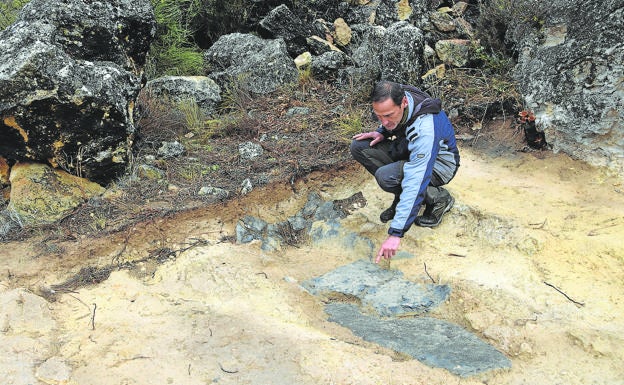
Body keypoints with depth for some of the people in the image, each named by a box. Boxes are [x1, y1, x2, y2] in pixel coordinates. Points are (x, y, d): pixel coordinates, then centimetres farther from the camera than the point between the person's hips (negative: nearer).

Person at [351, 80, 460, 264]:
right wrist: (382, 132, -13)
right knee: (359, 147, -13)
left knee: (386, 176, -33)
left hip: (439, 163, -7)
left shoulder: (425, 128, -39)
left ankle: (439, 198, -6)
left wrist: (395, 233, -43)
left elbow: (415, 183, -42)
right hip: (409, 149, 8)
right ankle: (401, 198, 1)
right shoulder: (393, 101, -17)